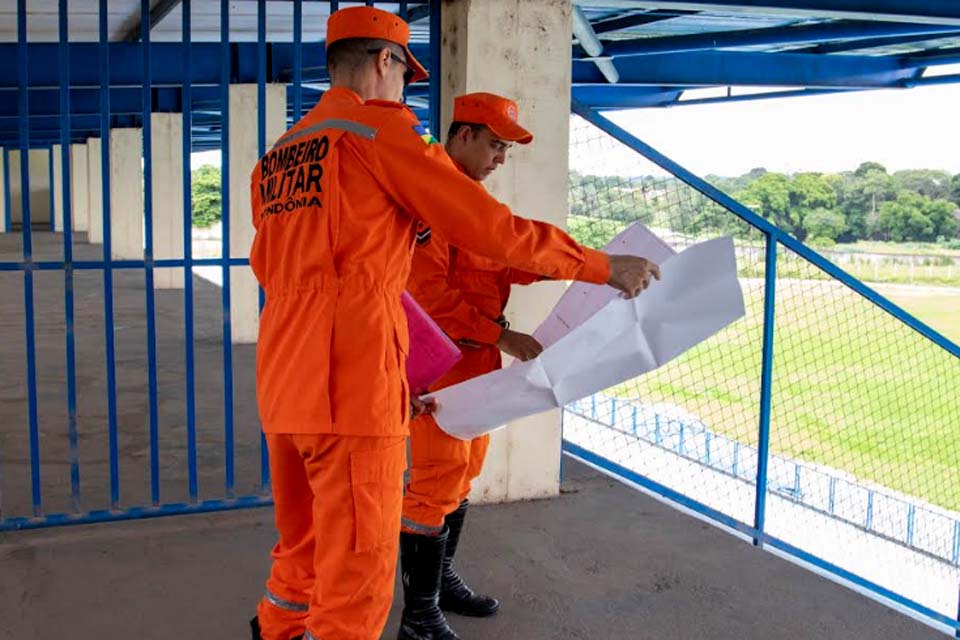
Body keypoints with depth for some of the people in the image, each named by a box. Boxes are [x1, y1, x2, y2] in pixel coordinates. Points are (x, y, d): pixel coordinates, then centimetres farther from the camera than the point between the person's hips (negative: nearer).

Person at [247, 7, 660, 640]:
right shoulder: (382, 129, -4)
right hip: (352, 380, -8)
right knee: (356, 578, -1)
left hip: (283, 378, 8)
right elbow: (491, 227, -7)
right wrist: (604, 266, 2)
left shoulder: (277, 155, 19)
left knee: (306, 546, 23)